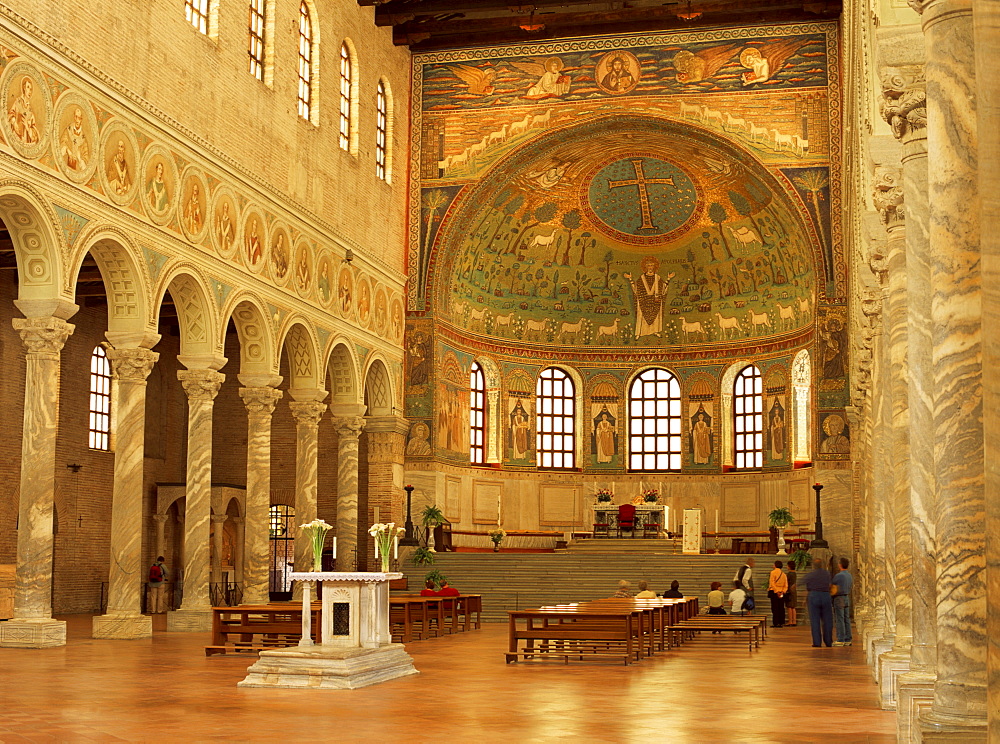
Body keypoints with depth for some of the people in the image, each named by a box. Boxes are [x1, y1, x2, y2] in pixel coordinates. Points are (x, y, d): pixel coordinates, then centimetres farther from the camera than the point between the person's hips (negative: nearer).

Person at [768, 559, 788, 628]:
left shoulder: (773, 572, -6)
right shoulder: (783, 574, 11)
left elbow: (772, 583, -15)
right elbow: (786, 585, 7)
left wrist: (776, 591, -15)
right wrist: (783, 591, 0)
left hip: (774, 592, -5)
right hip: (781, 593, 5)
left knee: (775, 608, -4)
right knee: (781, 608, 8)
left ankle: (775, 623, -7)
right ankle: (781, 623, 8)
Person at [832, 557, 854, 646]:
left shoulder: (838, 576, -17)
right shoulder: (849, 576, 9)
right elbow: (852, 587, 26)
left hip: (838, 599, -8)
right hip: (847, 598, 8)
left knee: (839, 620, -7)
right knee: (846, 620, 8)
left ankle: (840, 640, -9)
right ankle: (847, 640, 7)